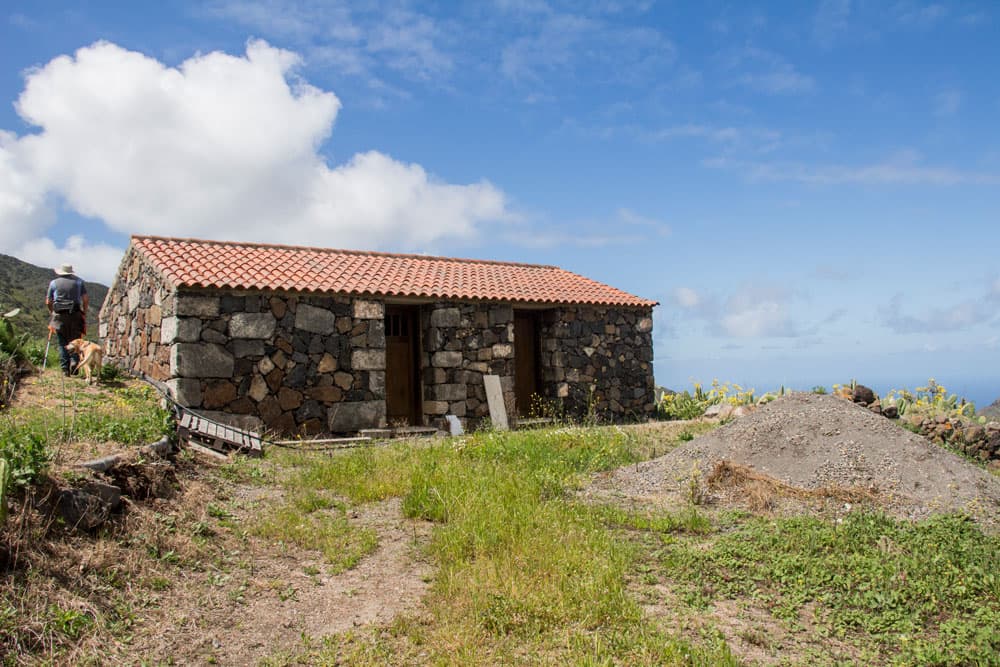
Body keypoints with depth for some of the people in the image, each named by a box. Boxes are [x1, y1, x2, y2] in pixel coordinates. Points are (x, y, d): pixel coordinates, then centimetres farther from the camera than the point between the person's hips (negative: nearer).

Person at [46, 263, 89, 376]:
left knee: (63, 343, 6)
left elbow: (48, 302, 10)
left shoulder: (54, 283, 7)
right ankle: (74, 361, -19)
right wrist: (84, 312, 16)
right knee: (75, 341, 5)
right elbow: (86, 300, 3)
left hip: (59, 316, 0)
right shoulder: (79, 282, 7)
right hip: (75, 316, 0)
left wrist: (52, 312, 28)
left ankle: (65, 369, 4)